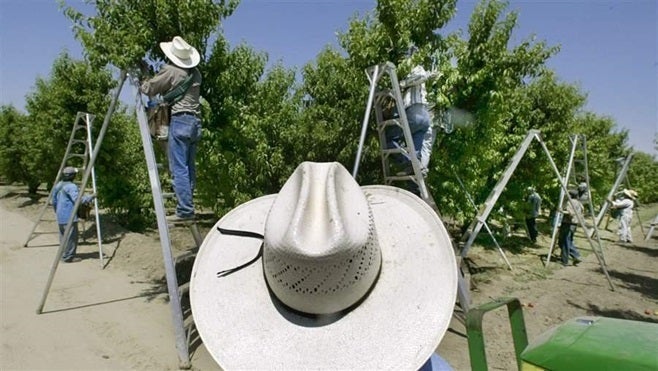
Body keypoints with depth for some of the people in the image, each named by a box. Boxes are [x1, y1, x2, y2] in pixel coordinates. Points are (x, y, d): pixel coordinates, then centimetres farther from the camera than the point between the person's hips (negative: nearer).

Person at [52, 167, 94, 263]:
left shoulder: (58, 185, 13)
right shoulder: (71, 186, -16)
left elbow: (54, 201, 20)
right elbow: (78, 199, -27)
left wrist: (57, 211, 29)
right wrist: (90, 197, -20)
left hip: (61, 216, 10)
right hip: (69, 217, -10)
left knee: (63, 236, 16)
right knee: (71, 236, -4)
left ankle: (64, 255, 24)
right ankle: (68, 257, -1)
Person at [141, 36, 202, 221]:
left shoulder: (170, 71, -3)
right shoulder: (195, 73, 16)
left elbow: (148, 89, 5)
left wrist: (142, 84, 27)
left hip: (180, 120, -7)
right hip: (195, 122, 7)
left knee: (179, 169, -8)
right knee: (189, 167, 9)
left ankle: (185, 210, -11)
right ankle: (187, 208, 13)